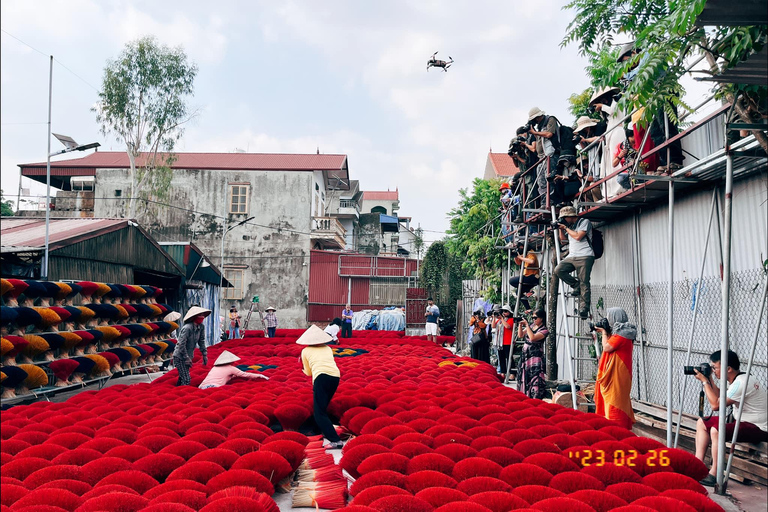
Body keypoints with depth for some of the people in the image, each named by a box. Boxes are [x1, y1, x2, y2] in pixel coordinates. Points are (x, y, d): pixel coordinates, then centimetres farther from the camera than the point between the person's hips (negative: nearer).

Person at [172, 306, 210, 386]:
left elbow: (201, 342, 9)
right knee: (186, 380, -11)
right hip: (180, 356, -8)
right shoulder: (187, 328, -25)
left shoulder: (201, 327, -3)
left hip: (188, 356, 8)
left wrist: (204, 355, 7)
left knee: (182, 378, 18)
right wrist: (186, 358, -18)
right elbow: (182, 345, -23)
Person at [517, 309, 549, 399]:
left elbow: (532, 338, -24)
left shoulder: (544, 330, -10)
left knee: (534, 380, -12)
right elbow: (520, 335, 14)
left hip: (535, 358, -7)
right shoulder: (531, 326, 11)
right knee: (524, 379, 12)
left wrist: (527, 325, -18)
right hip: (525, 356, 7)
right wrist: (520, 325, 0)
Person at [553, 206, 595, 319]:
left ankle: (584, 308, -10)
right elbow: (563, 238, 33)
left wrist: (565, 227, -3)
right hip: (572, 257, 7)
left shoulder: (585, 222, 0)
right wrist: (561, 228, 16)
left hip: (584, 257, -7)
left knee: (584, 283, -10)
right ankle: (576, 286, -1)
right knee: (558, 269, -18)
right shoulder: (570, 225, 21)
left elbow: (578, 236, -14)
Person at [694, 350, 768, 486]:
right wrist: (710, 379, 6)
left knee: (716, 430, -32)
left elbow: (715, 404, -24)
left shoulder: (742, 382, -24)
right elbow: (720, 397, 15)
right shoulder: (736, 380, 7)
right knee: (702, 423, 9)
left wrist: (705, 381, -15)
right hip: (743, 422, 11)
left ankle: (714, 475, -20)